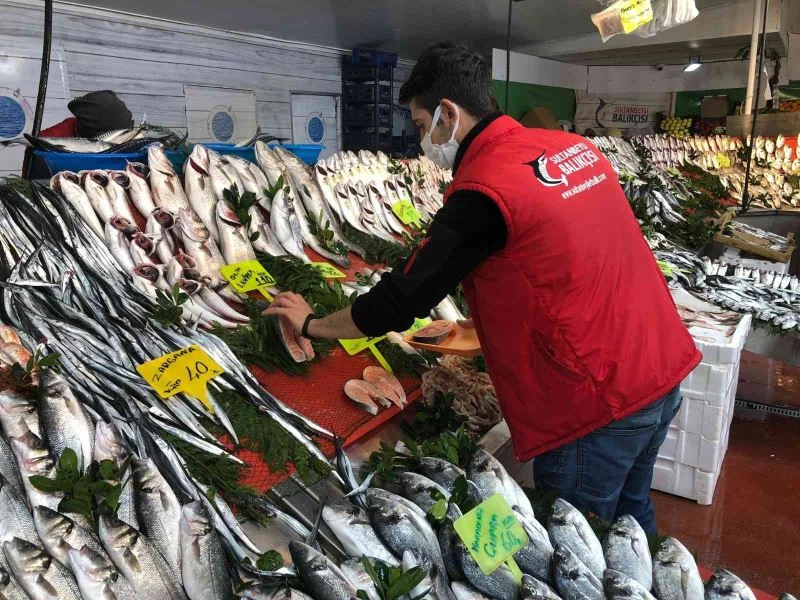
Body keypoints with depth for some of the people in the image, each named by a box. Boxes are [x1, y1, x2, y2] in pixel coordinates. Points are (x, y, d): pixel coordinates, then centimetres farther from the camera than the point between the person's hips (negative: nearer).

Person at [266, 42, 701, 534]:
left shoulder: (483, 190, -19)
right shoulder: (574, 145, 5)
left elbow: (401, 301, -13)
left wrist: (312, 324, 3)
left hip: (597, 403, -8)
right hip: (665, 369, 8)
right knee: (630, 515, 28)